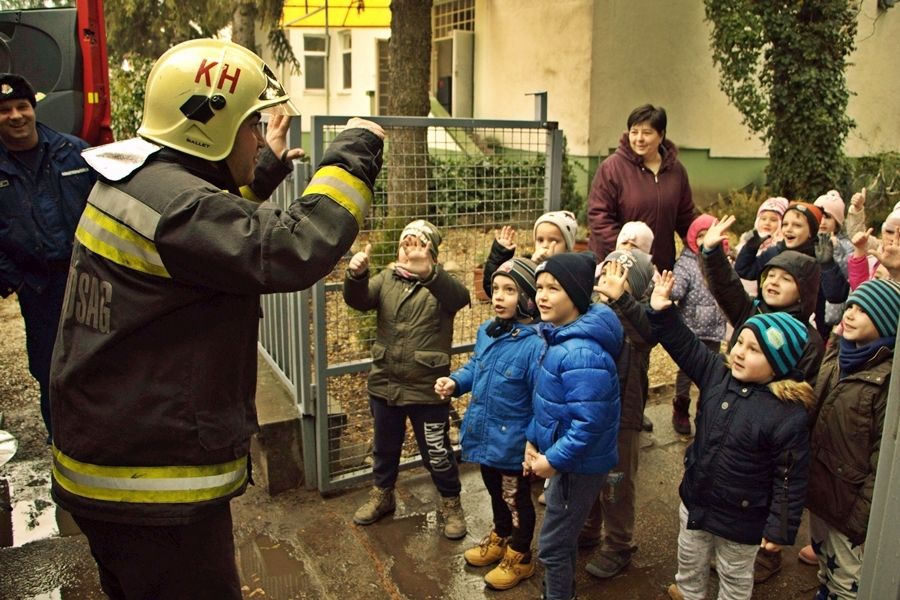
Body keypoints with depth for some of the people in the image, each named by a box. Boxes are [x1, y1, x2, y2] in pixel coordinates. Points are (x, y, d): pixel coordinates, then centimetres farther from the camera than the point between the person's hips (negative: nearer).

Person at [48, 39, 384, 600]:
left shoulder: (129, 183, 7)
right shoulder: (174, 204, -25)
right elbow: (294, 250, -35)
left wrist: (265, 169, 23)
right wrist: (355, 153, -22)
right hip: (155, 486, -10)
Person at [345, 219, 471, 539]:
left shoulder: (440, 283, -8)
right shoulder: (386, 279, 4)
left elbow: (460, 297, -32)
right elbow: (358, 299, -13)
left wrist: (428, 272, -52)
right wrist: (356, 274, -36)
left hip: (427, 389, -4)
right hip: (384, 384, 4)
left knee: (437, 452, 10)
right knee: (384, 446, 22)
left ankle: (451, 503, 33)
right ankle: (382, 495, 45)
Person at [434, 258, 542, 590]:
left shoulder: (535, 345, -29)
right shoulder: (487, 330, -4)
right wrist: (455, 381, -4)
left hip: (512, 444, -7)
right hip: (484, 436, 8)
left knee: (516, 499, 16)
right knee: (495, 491, 28)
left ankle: (519, 557, 39)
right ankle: (499, 538, 53)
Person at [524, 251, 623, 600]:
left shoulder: (581, 354, -30)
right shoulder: (559, 337, 2)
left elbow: (588, 422, -31)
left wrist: (554, 460, -22)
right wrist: (532, 439, 9)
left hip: (578, 465, -10)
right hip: (562, 456, 10)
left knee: (552, 545, 7)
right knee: (564, 536, 27)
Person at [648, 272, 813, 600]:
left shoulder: (789, 415, -27)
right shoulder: (719, 374, -10)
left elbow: (790, 479, -21)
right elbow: (685, 345, -2)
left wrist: (780, 529, -15)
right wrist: (661, 312, -15)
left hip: (741, 520, -5)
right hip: (695, 500, 6)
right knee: (690, 562, 27)